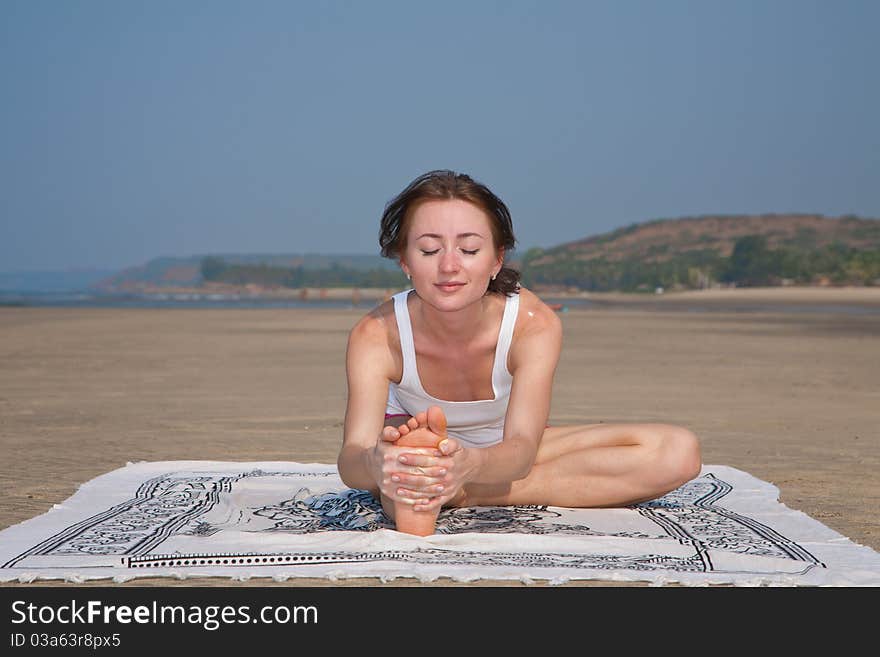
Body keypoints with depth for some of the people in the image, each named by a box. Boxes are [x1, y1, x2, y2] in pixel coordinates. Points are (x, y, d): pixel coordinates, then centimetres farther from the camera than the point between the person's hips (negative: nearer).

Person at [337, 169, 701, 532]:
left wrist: (470, 464, -65)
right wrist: (376, 463, -68)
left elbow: (521, 448, -39)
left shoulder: (535, 324, -29)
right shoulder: (375, 335, -29)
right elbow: (351, 456, -40)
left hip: (505, 450, 3)